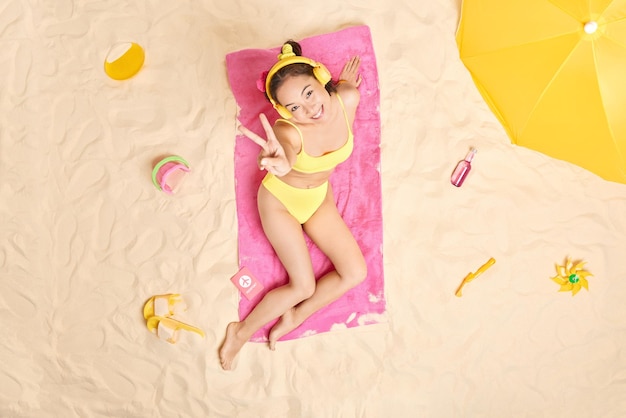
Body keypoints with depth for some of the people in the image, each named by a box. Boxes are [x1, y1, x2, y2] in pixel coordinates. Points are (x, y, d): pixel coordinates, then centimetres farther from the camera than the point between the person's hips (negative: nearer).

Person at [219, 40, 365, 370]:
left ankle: (293, 319, 13)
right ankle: (241, 332, 16)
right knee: (304, 286, -4)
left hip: (320, 196, 5)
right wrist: (281, 164, -82)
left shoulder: (348, 99, -25)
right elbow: (286, 151, -61)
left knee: (356, 273, -1)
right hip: (281, 200, -5)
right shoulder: (288, 130, -37)